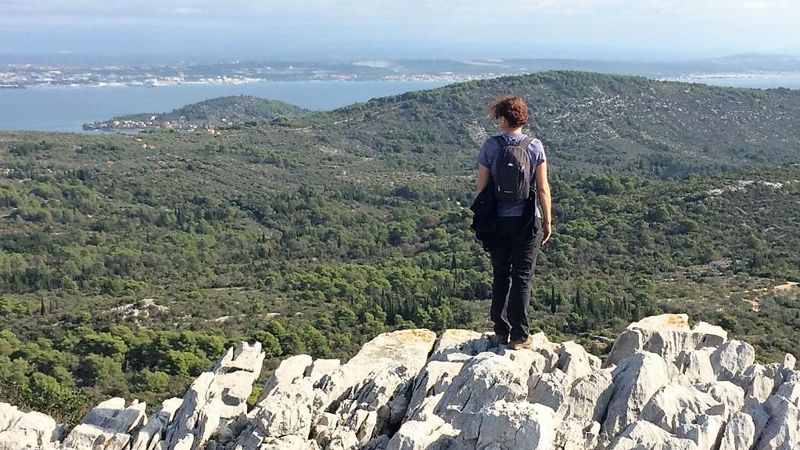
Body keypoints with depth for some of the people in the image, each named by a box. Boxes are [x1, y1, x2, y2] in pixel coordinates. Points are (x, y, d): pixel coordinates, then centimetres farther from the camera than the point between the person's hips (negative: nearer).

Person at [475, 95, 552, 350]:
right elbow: (543, 189, -4)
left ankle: (501, 331, 20)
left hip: (498, 221, 1)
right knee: (522, 277, 5)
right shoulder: (535, 147, -4)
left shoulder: (490, 146, -4)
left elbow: (481, 188, -2)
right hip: (527, 221, -1)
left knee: (501, 276, 13)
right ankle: (519, 336, 7)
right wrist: (547, 222, 5)